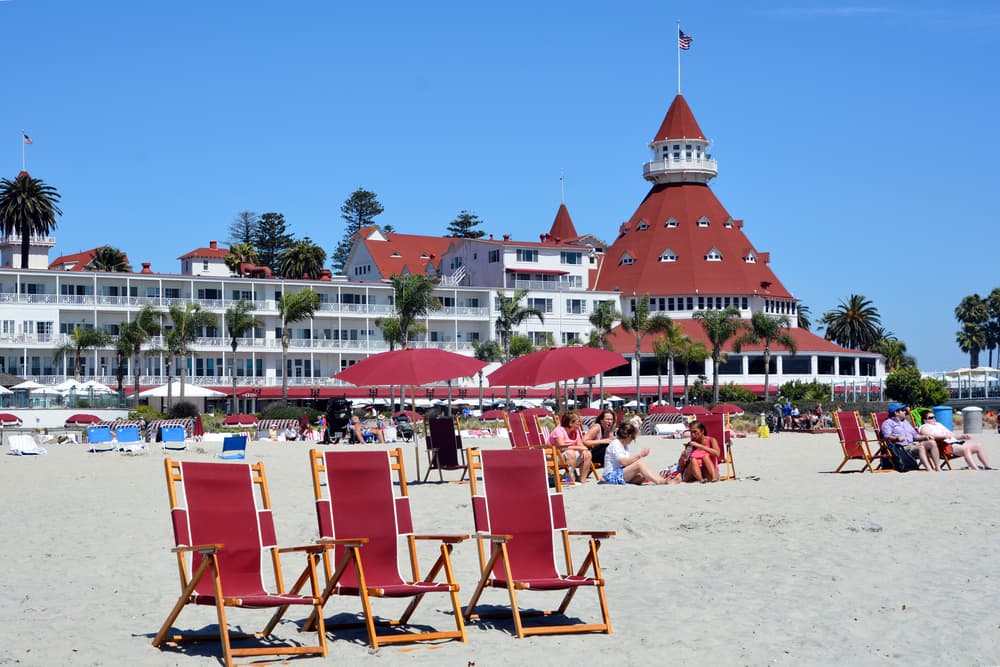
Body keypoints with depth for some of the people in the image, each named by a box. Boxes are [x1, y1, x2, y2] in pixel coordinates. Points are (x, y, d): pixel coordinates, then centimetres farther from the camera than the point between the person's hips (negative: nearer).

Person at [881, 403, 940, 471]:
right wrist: (897, 438, -30)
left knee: (932, 443, -16)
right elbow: (886, 436, -11)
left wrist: (925, 436, 9)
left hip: (912, 444, 7)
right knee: (920, 447, -33)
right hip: (901, 447, -7)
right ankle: (929, 470, -45)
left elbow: (915, 435, 28)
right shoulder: (888, 423, 6)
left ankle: (938, 468, -23)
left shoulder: (906, 422, 31)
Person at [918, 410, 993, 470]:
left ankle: (988, 467, -6)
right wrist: (944, 436, -28)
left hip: (956, 442, 9)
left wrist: (963, 436, 12)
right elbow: (928, 435, -17)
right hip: (946, 445, -9)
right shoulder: (925, 427, 7)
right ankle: (977, 470, -44)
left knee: (979, 445, -1)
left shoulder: (939, 425, 34)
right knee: (965, 448, -34)